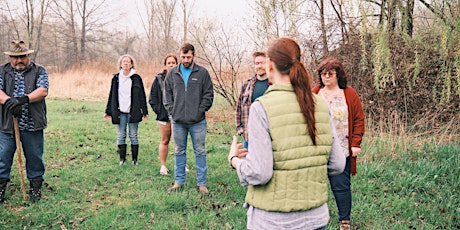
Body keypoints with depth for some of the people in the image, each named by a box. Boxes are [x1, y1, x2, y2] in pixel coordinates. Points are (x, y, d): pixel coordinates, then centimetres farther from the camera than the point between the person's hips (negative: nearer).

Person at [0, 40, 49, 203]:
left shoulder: (39, 71, 6)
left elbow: (43, 91, -9)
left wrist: (23, 99, -24)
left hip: (32, 126, -1)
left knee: (35, 158, 8)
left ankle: (35, 188, 22)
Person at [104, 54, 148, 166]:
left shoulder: (136, 78, 1)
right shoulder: (116, 78, 7)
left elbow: (142, 95, 1)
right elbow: (111, 96, 11)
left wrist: (145, 111, -3)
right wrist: (108, 111, 10)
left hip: (133, 112, -2)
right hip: (120, 112, 2)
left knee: (133, 136, 3)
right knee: (121, 136, 6)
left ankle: (135, 159, 12)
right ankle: (122, 159, 14)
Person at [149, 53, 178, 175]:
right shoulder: (159, 79, 3)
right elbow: (152, 98, 6)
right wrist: (158, 110, -3)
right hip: (164, 115, 0)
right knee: (164, 141, 6)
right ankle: (163, 166, 15)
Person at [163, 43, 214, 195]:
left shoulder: (202, 73, 0)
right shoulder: (172, 73, 7)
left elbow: (208, 95, 0)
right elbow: (167, 94, 11)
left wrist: (200, 111, -8)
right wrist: (172, 111, 0)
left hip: (197, 121, -2)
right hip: (178, 121, 2)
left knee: (200, 152, 4)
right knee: (179, 152, 12)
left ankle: (201, 183, 11)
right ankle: (179, 181, 22)